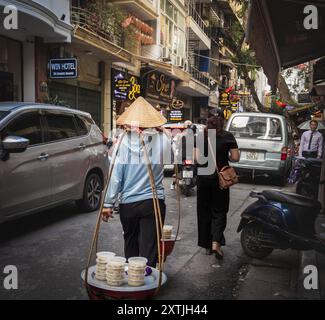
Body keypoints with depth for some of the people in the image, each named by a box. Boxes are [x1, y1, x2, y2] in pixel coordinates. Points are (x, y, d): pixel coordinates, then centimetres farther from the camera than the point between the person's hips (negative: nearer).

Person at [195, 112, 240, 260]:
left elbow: (198, 158, -9)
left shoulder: (201, 137, -2)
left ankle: (207, 245, 20)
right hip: (220, 179, -1)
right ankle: (216, 243, -9)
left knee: (204, 212, 12)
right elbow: (235, 158, -7)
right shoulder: (228, 137, -4)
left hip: (203, 179, 1)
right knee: (219, 211, 8)